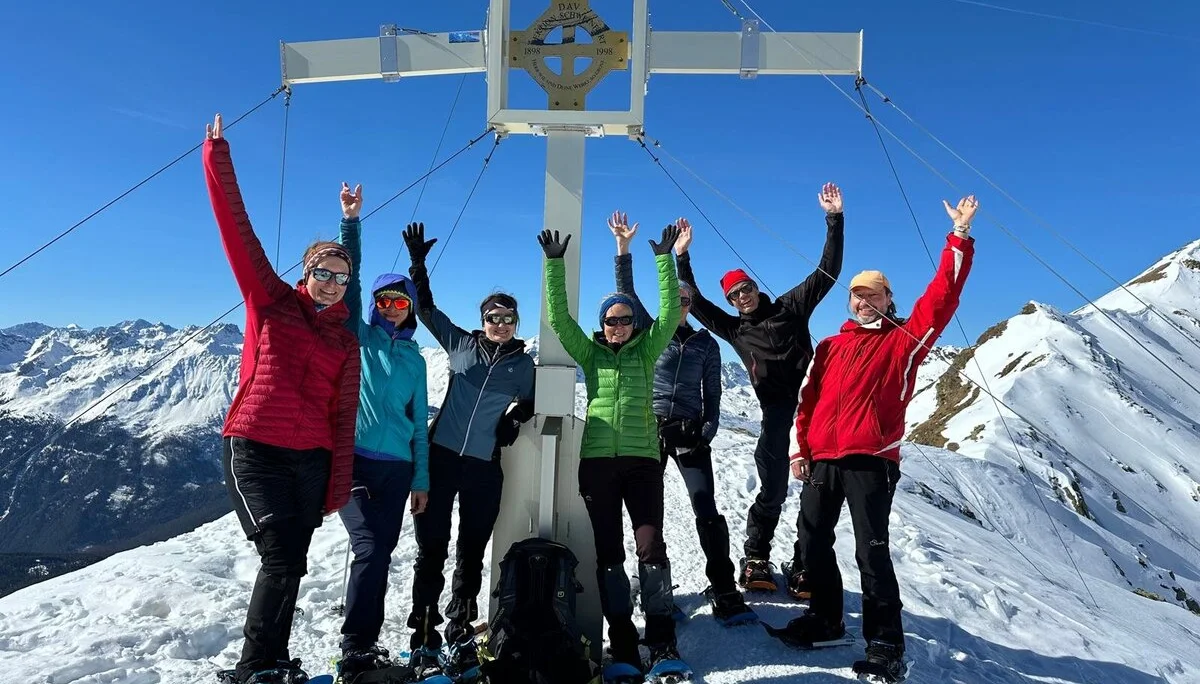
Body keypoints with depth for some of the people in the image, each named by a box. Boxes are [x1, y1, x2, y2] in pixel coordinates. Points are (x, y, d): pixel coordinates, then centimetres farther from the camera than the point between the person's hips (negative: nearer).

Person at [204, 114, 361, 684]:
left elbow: (343, 416, 10)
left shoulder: (346, 341, 12)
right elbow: (237, 229, -2)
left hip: (312, 460, 4)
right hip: (255, 450, -4)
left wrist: (339, 486, 7)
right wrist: (217, 155, -6)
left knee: (289, 566, 9)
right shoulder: (270, 301, 5)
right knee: (284, 561, -12)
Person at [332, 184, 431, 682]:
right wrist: (351, 222, -13)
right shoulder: (358, 335, 7)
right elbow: (348, 278, -6)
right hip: (353, 458, -4)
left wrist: (421, 480, 12)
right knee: (370, 548, -14)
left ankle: (367, 644, 19)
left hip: (396, 467, 4)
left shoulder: (414, 357, 15)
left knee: (380, 554, 6)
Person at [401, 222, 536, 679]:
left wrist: (515, 416, -4)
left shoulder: (525, 364, 9)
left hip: (486, 466, 1)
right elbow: (426, 308, 8)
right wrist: (418, 264, -1)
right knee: (431, 547, 1)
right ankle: (423, 636, 11)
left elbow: (527, 405, 18)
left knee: (471, 553, 8)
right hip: (442, 454, 0)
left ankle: (460, 634, 22)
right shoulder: (461, 343, 7)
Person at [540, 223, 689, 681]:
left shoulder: (646, 350, 10)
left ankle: (663, 646, -4)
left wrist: (664, 260, -6)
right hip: (597, 462, 1)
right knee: (608, 552, 2)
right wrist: (555, 264, -6)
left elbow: (670, 313, -1)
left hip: (641, 460, -1)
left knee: (650, 545, -9)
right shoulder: (589, 352, 11)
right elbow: (558, 317, 2)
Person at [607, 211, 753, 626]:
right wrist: (623, 249, -10)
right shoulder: (650, 333, 7)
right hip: (649, 429, 1)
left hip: (690, 433, 0)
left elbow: (712, 392, 9)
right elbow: (627, 293, -2)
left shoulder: (706, 343, 9)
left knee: (707, 513, -8)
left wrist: (708, 429, -4)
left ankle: (725, 593, -4)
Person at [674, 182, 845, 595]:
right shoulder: (734, 329, 15)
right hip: (777, 411, 1)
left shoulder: (790, 307, 12)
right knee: (773, 487, 1)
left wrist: (834, 219, 3)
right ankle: (756, 559, 17)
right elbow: (695, 304, 16)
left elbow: (827, 272, 9)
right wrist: (682, 257, 13)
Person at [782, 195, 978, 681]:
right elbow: (810, 398, 14)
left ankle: (885, 644, 7)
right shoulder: (831, 347, 17)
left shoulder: (904, 340, 5)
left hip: (871, 461, -5)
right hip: (822, 459, 5)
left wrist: (960, 239, -8)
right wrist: (800, 449, 6)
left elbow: (942, 297, -5)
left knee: (871, 553, -5)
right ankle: (826, 618, 31)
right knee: (811, 544, 12)